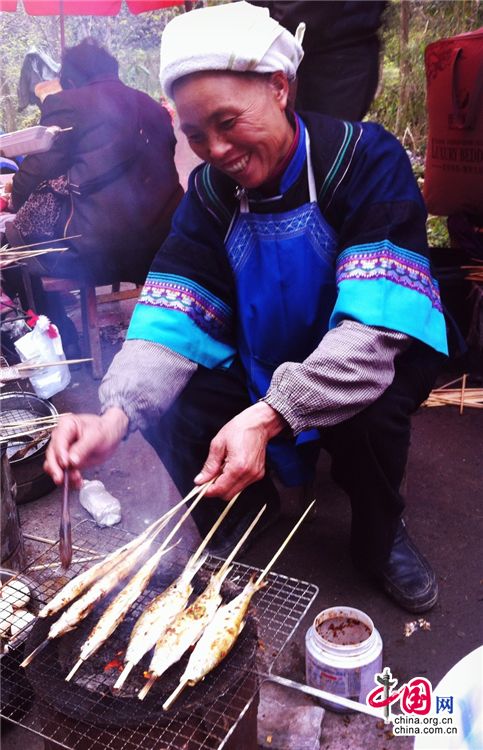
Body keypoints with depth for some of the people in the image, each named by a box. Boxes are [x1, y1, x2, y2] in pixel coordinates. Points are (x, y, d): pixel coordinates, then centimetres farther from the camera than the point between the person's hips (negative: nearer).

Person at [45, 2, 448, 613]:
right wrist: (115, 415, -36)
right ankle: (244, 511, 14)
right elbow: (173, 314, -18)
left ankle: (381, 539, 0)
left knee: (368, 415, -34)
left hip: (360, 366, -3)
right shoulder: (210, 191, -8)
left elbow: (374, 323, -32)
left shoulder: (366, 159, -21)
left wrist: (267, 417, -45)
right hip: (260, 365, 4)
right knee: (170, 414, -19)